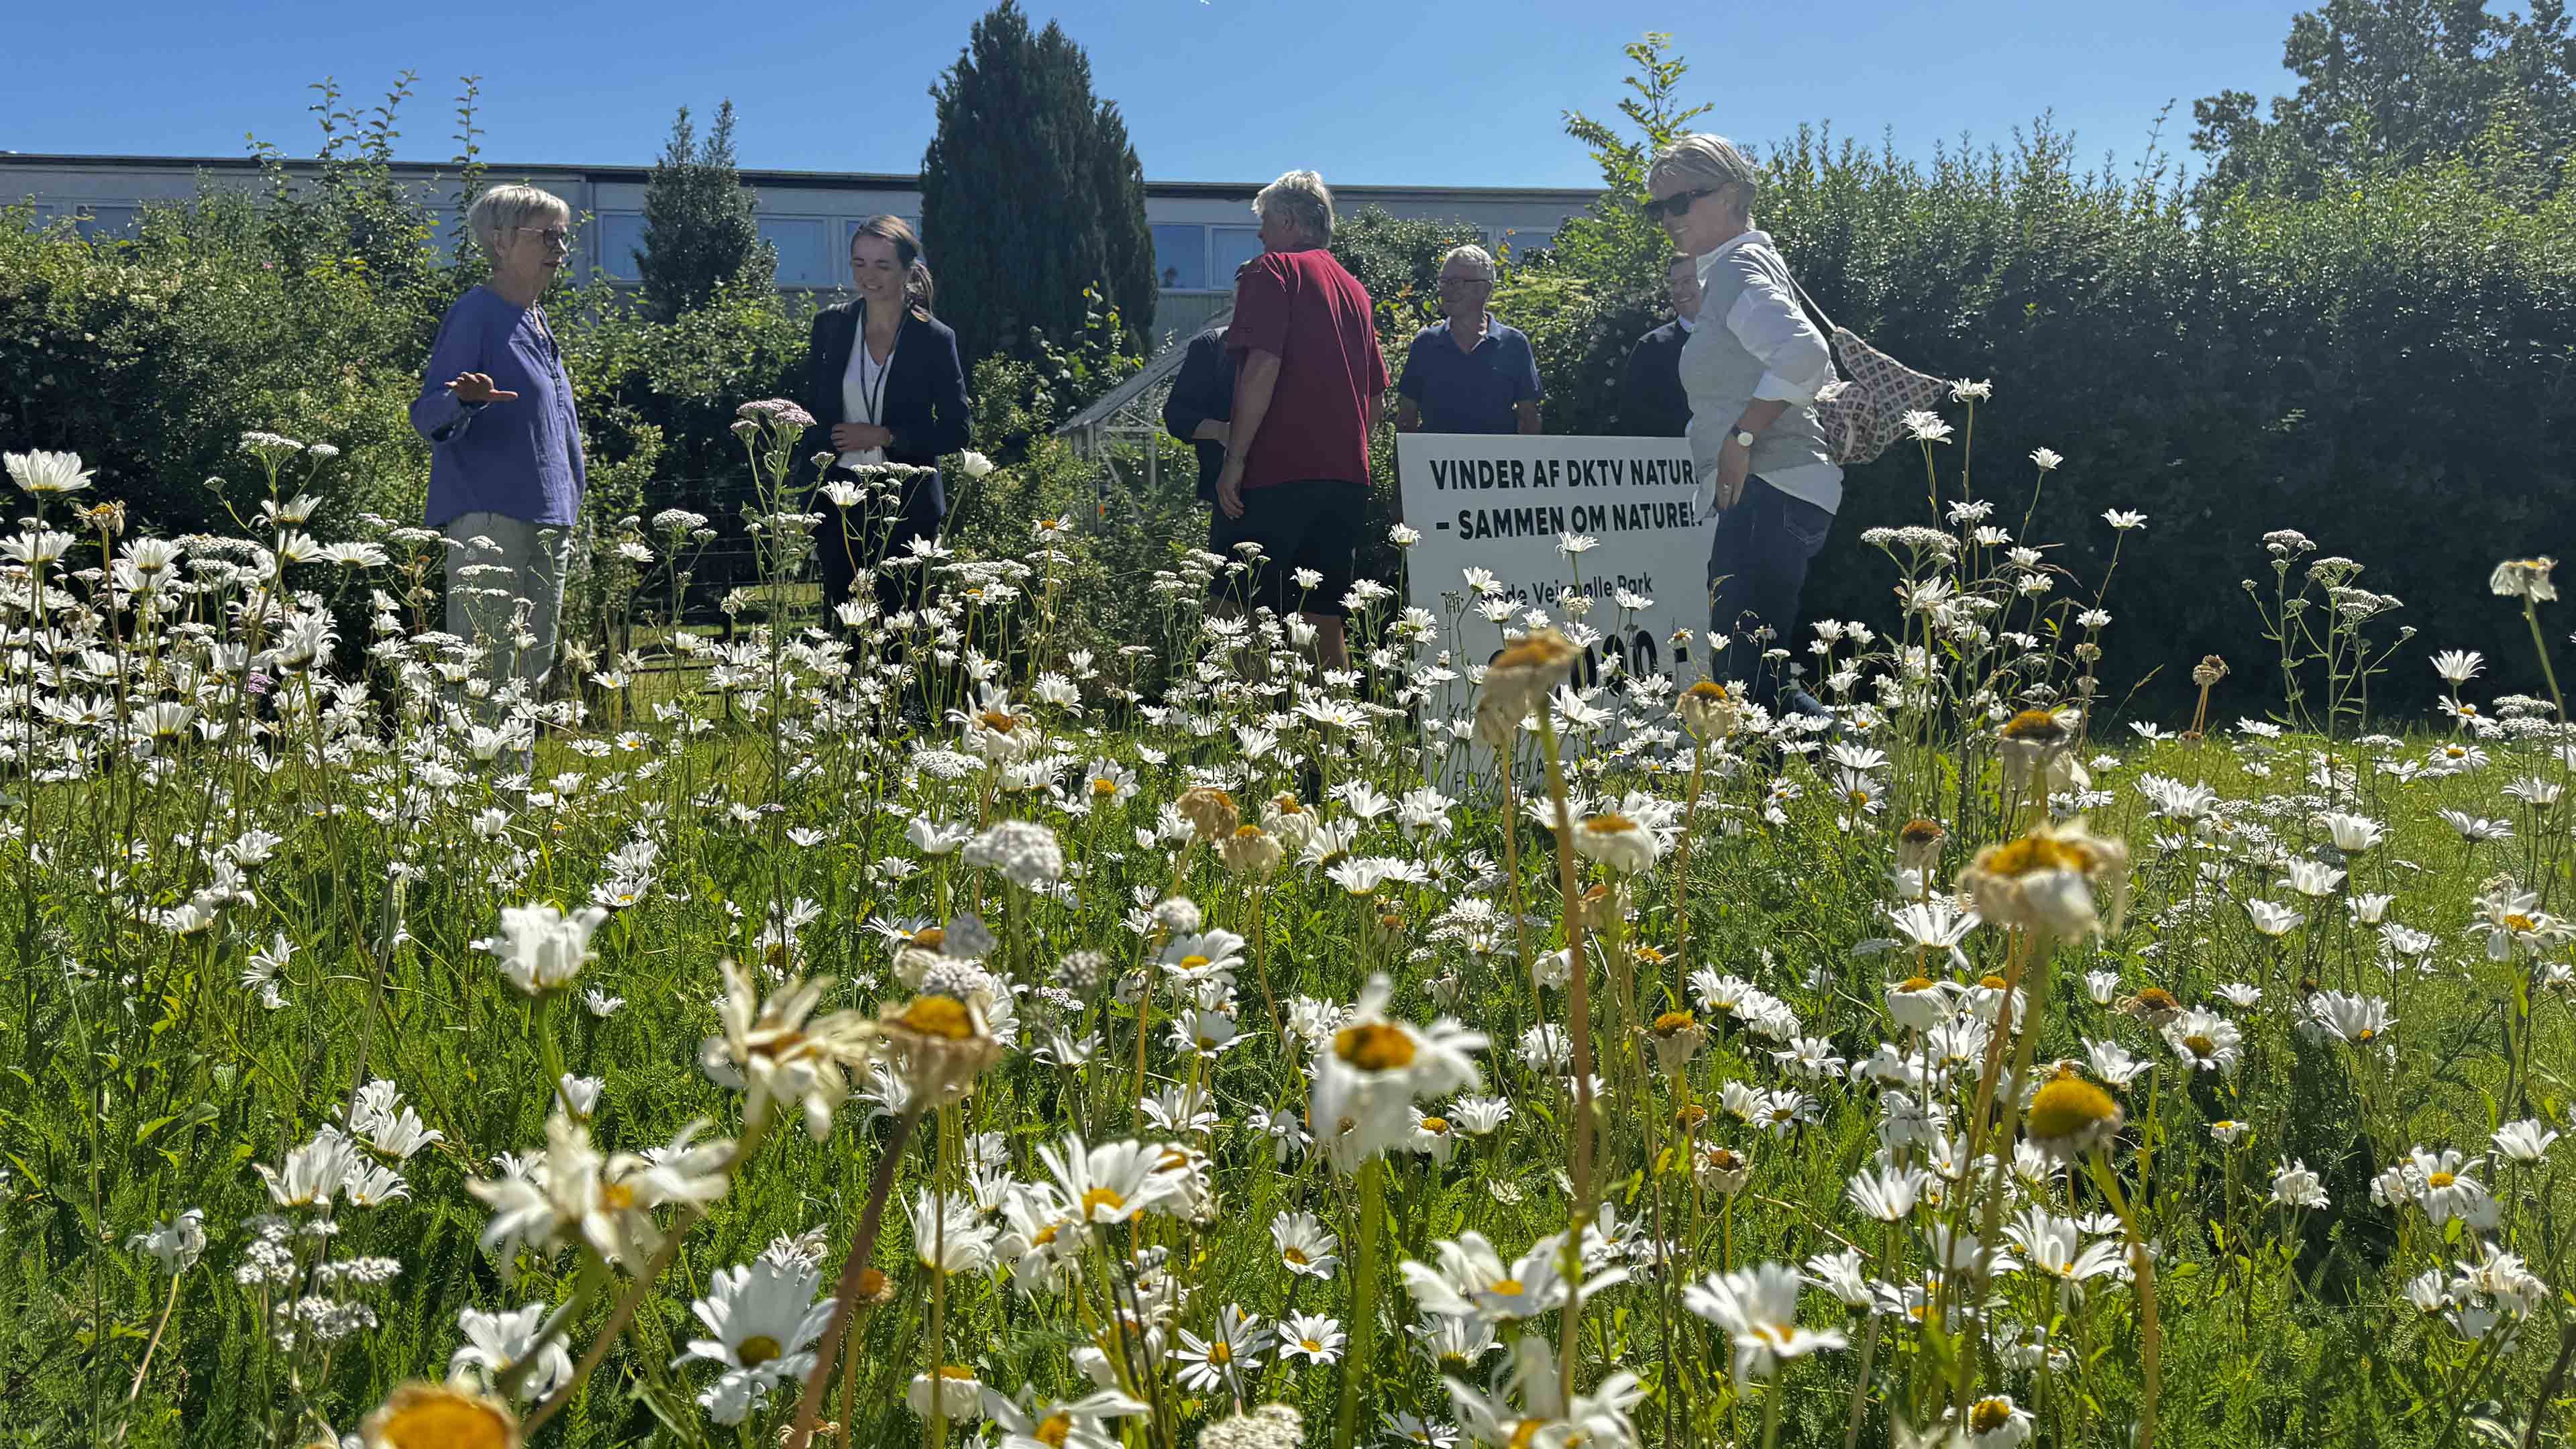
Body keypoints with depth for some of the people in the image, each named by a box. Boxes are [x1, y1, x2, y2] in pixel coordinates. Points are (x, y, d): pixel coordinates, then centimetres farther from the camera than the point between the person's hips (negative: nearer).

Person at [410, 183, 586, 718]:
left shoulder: (538, 322, 18)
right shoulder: (475, 314, -8)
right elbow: (426, 415, -13)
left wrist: (572, 492, 25)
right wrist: (466, 400, -33)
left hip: (548, 520, 9)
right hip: (488, 516, -9)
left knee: (533, 672, 11)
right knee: (483, 674, -11)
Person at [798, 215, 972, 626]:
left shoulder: (935, 340, -4)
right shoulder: (830, 326, 4)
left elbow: (957, 430, -3)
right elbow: (812, 414, 10)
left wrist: (885, 437, -14)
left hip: (907, 504, -2)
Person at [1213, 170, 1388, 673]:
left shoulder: (1273, 270, -1)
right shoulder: (1354, 288, 20)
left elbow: (1263, 367, -14)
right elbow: (1375, 393, 22)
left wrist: (1235, 459, -14)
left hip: (1278, 470, -7)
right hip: (1347, 477, 7)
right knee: (1326, 624, 9)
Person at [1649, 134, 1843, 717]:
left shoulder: (1737, 266, -8)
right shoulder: (1757, 260, 24)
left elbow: (1804, 353, -26)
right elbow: (1819, 368, 30)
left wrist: (1742, 438, -21)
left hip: (1769, 493, -11)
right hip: (1772, 493, 11)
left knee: (1744, 672, -15)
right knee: (1749, 673, 12)